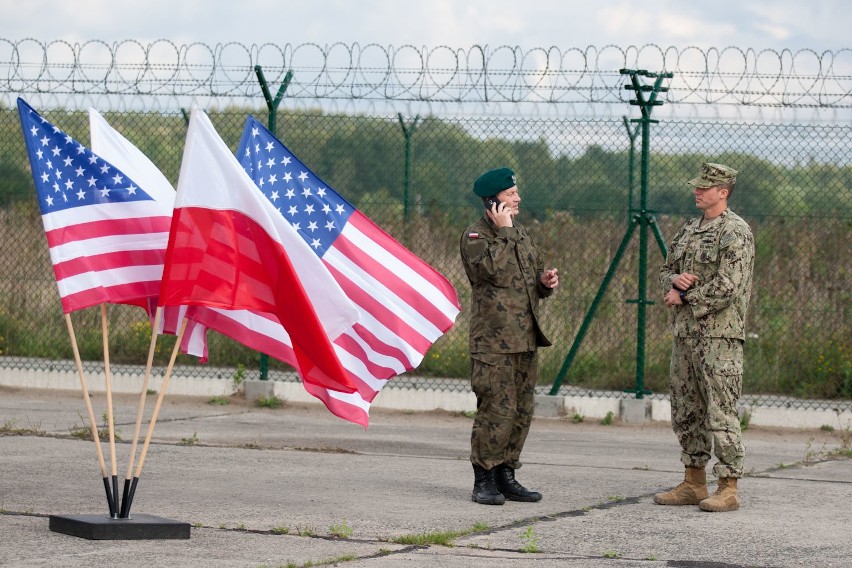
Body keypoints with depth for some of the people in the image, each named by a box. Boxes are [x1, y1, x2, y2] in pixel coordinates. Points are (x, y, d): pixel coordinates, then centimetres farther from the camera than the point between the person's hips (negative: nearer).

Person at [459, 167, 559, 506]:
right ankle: (484, 480, -3)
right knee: (497, 410, -10)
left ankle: (506, 476, 18)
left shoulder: (521, 234, 18)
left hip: (525, 338, 8)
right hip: (494, 340, -8)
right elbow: (495, 271, -22)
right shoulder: (475, 236, -6)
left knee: (521, 411, 10)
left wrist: (545, 282, 5)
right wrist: (503, 232, -16)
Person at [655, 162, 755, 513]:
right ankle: (693, 484, 20)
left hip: (719, 335, -9)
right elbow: (665, 271, 23)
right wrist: (674, 279, -2)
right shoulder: (688, 231, 17)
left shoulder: (735, 233, -10)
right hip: (685, 333, 9)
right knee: (687, 411, 12)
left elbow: (728, 287, -18)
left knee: (721, 412, -10)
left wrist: (685, 298, -9)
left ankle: (728, 488, -8)